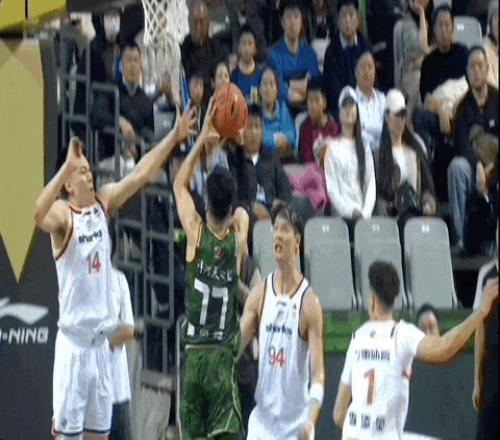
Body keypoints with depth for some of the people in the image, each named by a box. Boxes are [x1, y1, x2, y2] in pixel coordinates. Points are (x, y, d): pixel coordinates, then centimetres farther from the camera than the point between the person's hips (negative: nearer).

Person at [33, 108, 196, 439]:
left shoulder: (104, 203, 7)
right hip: (73, 340, -7)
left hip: (101, 340, 7)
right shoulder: (63, 215, -12)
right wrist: (66, 168, -46)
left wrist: (175, 137, -3)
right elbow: (38, 214, -35)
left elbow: (141, 174, 6)